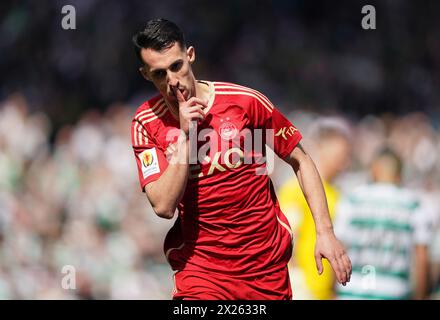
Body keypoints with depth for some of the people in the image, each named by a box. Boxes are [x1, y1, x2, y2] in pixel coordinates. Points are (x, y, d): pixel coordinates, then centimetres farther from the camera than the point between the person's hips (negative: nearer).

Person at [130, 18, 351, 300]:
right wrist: (185, 136, -20)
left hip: (268, 263, 1)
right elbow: (164, 207, -14)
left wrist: (325, 231, -4)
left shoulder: (246, 101, -6)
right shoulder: (147, 123, -5)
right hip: (200, 264, -1)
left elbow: (301, 161, 4)